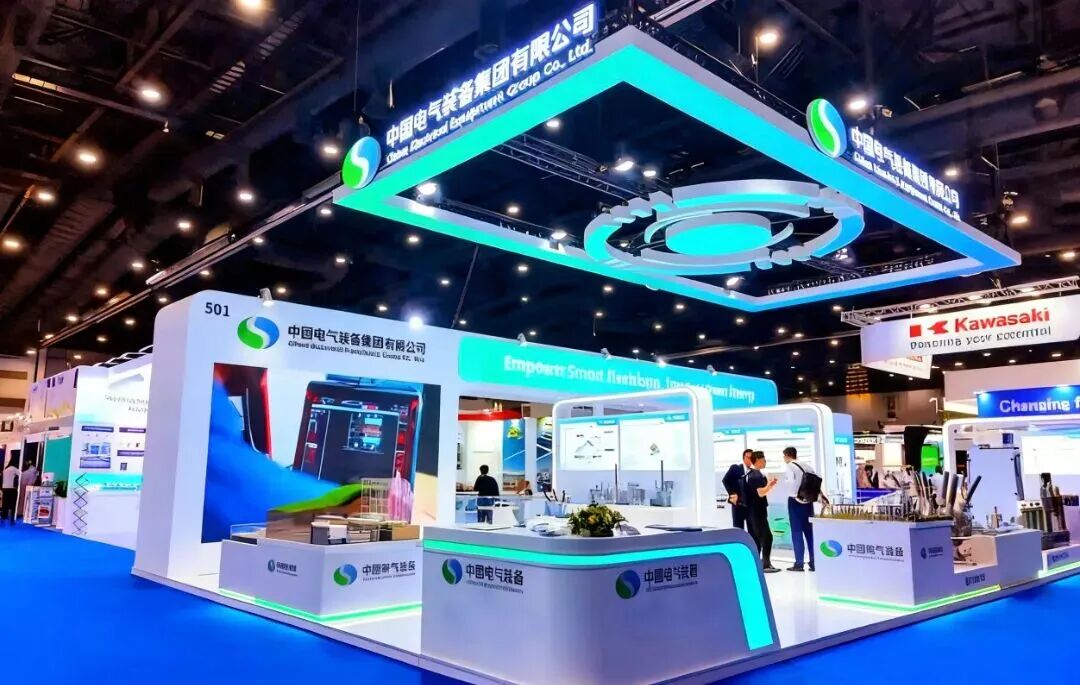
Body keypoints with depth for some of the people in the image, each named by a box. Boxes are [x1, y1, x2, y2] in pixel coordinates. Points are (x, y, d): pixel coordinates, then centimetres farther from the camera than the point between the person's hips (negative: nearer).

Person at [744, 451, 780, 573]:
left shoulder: (752, 474, 14)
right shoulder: (757, 475, -16)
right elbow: (761, 493, -23)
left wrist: (768, 484, 11)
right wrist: (770, 484, -12)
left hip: (753, 510, 10)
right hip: (757, 511, -10)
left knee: (756, 537, 10)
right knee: (767, 536, -8)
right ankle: (766, 564, -7)